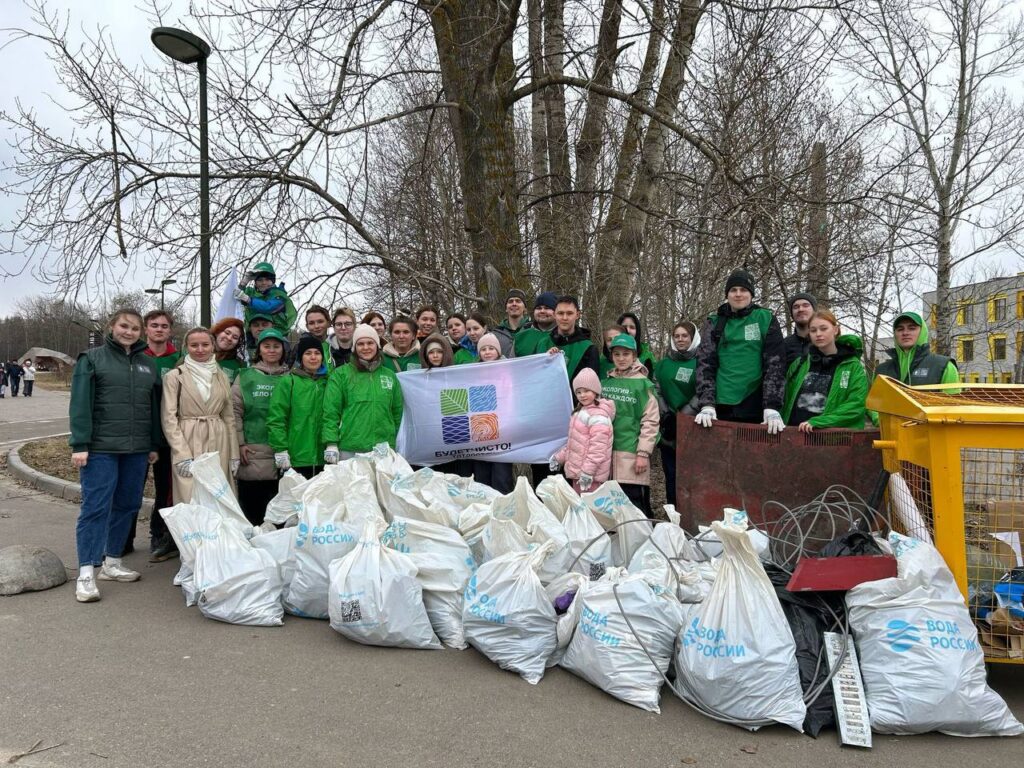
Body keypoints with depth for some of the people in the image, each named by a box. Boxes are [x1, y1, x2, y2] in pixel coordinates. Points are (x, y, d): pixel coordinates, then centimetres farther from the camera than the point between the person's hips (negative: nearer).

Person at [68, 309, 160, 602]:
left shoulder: (147, 364, 15)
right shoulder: (92, 358, 1)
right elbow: (80, 404, -7)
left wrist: (154, 445, 14)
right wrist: (80, 444, -14)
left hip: (137, 449, 5)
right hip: (100, 448, -5)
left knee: (127, 505, 9)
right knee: (96, 507, -6)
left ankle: (112, 562, 22)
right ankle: (87, 573, -2)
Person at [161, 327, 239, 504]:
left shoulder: (222, 377, 12)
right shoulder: (174, 376, 0)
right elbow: (169, 418, -4)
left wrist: (233, 455, 8)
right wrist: (183, 455, -12)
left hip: (218, 446, 4)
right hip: (188, 443, -3)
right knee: (190, 501, -6)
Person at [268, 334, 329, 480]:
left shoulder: (327, 382, 12)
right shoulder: (288, 382, -1)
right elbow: (276, 418, -5)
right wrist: (280, 450, -12)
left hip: (322, 459, 4)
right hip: (295, 459, -4)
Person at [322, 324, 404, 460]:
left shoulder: (390, 376, 12)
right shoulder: (340, 374, 2)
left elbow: (397, 412, 16)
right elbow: (331, 411, -2)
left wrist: (393, 442, 12)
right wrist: (331, 445, -10)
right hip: (349, 450, -2)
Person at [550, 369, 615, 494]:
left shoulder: (598, 416, -16)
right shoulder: (581, 411, 16)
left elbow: (597, 448, -22)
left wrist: (587, 472, -24)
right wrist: (560, 457, 21)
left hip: (590, 474, -10)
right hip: (577, 471, 10)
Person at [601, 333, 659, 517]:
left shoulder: (643, 384, -4)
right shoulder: (606, 382, 12)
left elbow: (650, 422, -8)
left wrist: (643, 453, -13)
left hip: (631, 454, -5)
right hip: (608, 451, 5)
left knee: (634, 503, -6)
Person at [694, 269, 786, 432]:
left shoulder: (766, 320, 5)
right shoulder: (715, 323, 9)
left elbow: (775, 363, -4)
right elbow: (705, 362, -1)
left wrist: (772, 407, -16)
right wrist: (707, 405, -15)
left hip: (755, 407, -1)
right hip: (722, 407, 1)